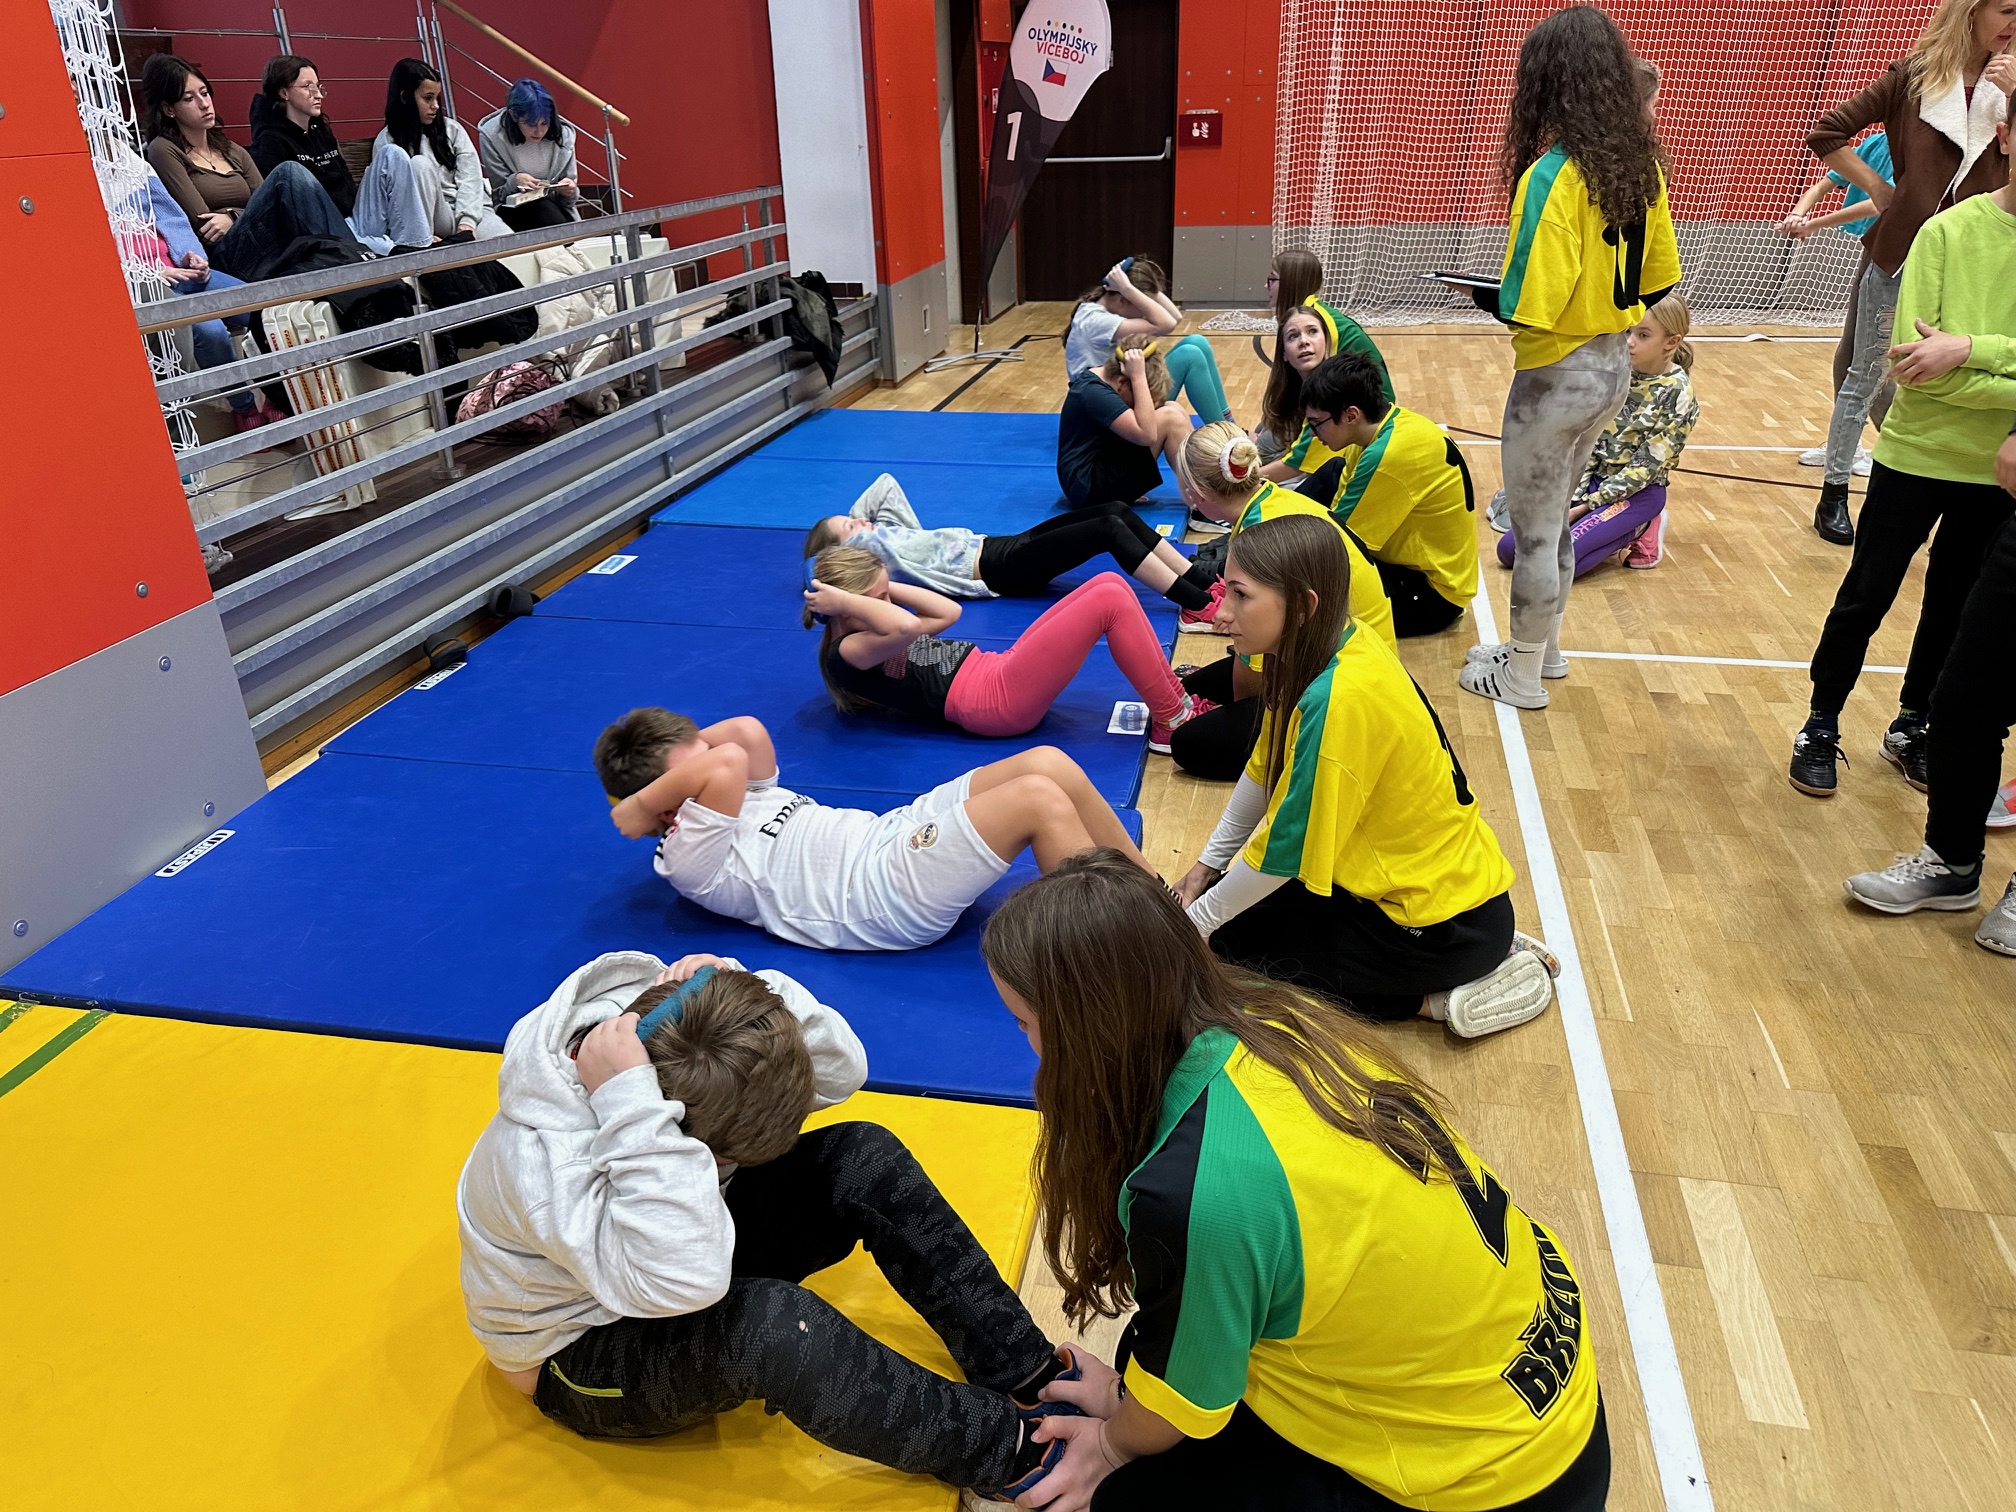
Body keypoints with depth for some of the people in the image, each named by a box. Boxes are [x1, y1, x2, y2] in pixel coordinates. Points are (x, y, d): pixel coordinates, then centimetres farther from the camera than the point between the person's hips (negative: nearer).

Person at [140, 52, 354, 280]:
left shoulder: (234, 152, 25)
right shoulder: (163, 150, 7)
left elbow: (270, 208, 11)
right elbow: (203, 224, -3)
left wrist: (233, 218, -5)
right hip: (223, 259, -6)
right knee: (289, 172, -22)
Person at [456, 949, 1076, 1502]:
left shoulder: (682, 1031, -20)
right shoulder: (542, 1160, -37)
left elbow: (841, 1071, -15)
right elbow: (683, 1278, -51)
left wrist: (756, 992, -32)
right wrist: (630, 1106, -52)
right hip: (580, 1356, -7)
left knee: (863, 1158, -16)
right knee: (771, 1321, -39)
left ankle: (1030, 1376, -10)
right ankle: (1011, 1450, -21)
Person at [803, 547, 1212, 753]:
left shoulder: (871, 636, 20)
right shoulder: (847, 654, -10)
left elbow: (948, 611, 23)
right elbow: (905, 625, -31)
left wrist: (884, 587, 17)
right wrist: (842, 601, -17)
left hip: (1000, 671, 11)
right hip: (997, 702, -11)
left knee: (1110, 583, 2)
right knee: (1110, 601, -15)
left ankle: (1173, 693, 6)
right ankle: (1171, 721, -7)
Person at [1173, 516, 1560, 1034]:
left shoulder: (1336, 700, -31)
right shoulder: (1335, 647, -5)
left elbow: (1284, 852, -22)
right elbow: (1262, 772, 7)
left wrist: (1198, 921, -8)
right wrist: (1207, 864, 12)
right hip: (1445, 872, 8)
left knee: (1233, 940, -2)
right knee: (1225, 895, 14)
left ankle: (1434, 997, 1)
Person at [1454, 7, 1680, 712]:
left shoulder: (1551, 175, -21)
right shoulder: (1642, 166, 3)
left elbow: (1528, 306, -25)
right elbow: (1655, 281, 9)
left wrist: (1479, 293, -6)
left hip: (1557, 377, -8)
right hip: (1613, 364, 8)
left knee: (1533, 530, 7)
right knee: (1554, 517, 23)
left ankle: (1521, 676, 21)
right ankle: (1544, 643, 38)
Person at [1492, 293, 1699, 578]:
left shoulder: (1677, 393, -13)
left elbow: (1646, 465, -15)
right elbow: (1590, 440, 4)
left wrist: (1587, 505, -17)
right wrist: (1573, 497, -6)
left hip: (1638, 492, -6)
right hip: (1595, 479, 6)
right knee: (1510, 549, -7)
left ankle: (1639, 532, -2)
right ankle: (1611, 531, 10)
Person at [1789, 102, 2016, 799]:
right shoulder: (1949, 232, -12)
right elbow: (1912, 361, -19)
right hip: (1917, 454, -3)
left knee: (1954, 609, 16)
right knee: (1865, 600, 9)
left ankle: (1911, 729, 33)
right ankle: (1821, 728, 25)